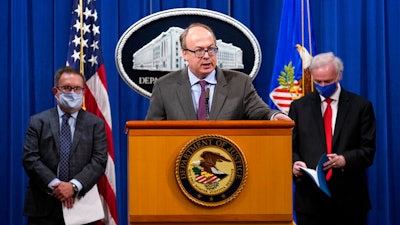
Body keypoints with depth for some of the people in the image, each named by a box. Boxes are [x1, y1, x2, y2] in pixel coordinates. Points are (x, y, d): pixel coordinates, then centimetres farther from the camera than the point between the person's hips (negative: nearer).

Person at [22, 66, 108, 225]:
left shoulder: (96, 124, 7)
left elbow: (99, 161, -2)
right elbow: (30, 158, -2)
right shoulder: (38, 122, 7)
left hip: (80, 206, 0)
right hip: (43, 206, 0)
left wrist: (74, 186, -16)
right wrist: (54, 185, -14)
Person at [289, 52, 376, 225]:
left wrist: (345, 159, -19)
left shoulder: (361, 106, 4)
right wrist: (294, 163, -13)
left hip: (349, 198, -1)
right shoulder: (299, 107, 9)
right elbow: (290, 146, 9)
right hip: (310, 198, 1)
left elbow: (368, 149, -1)